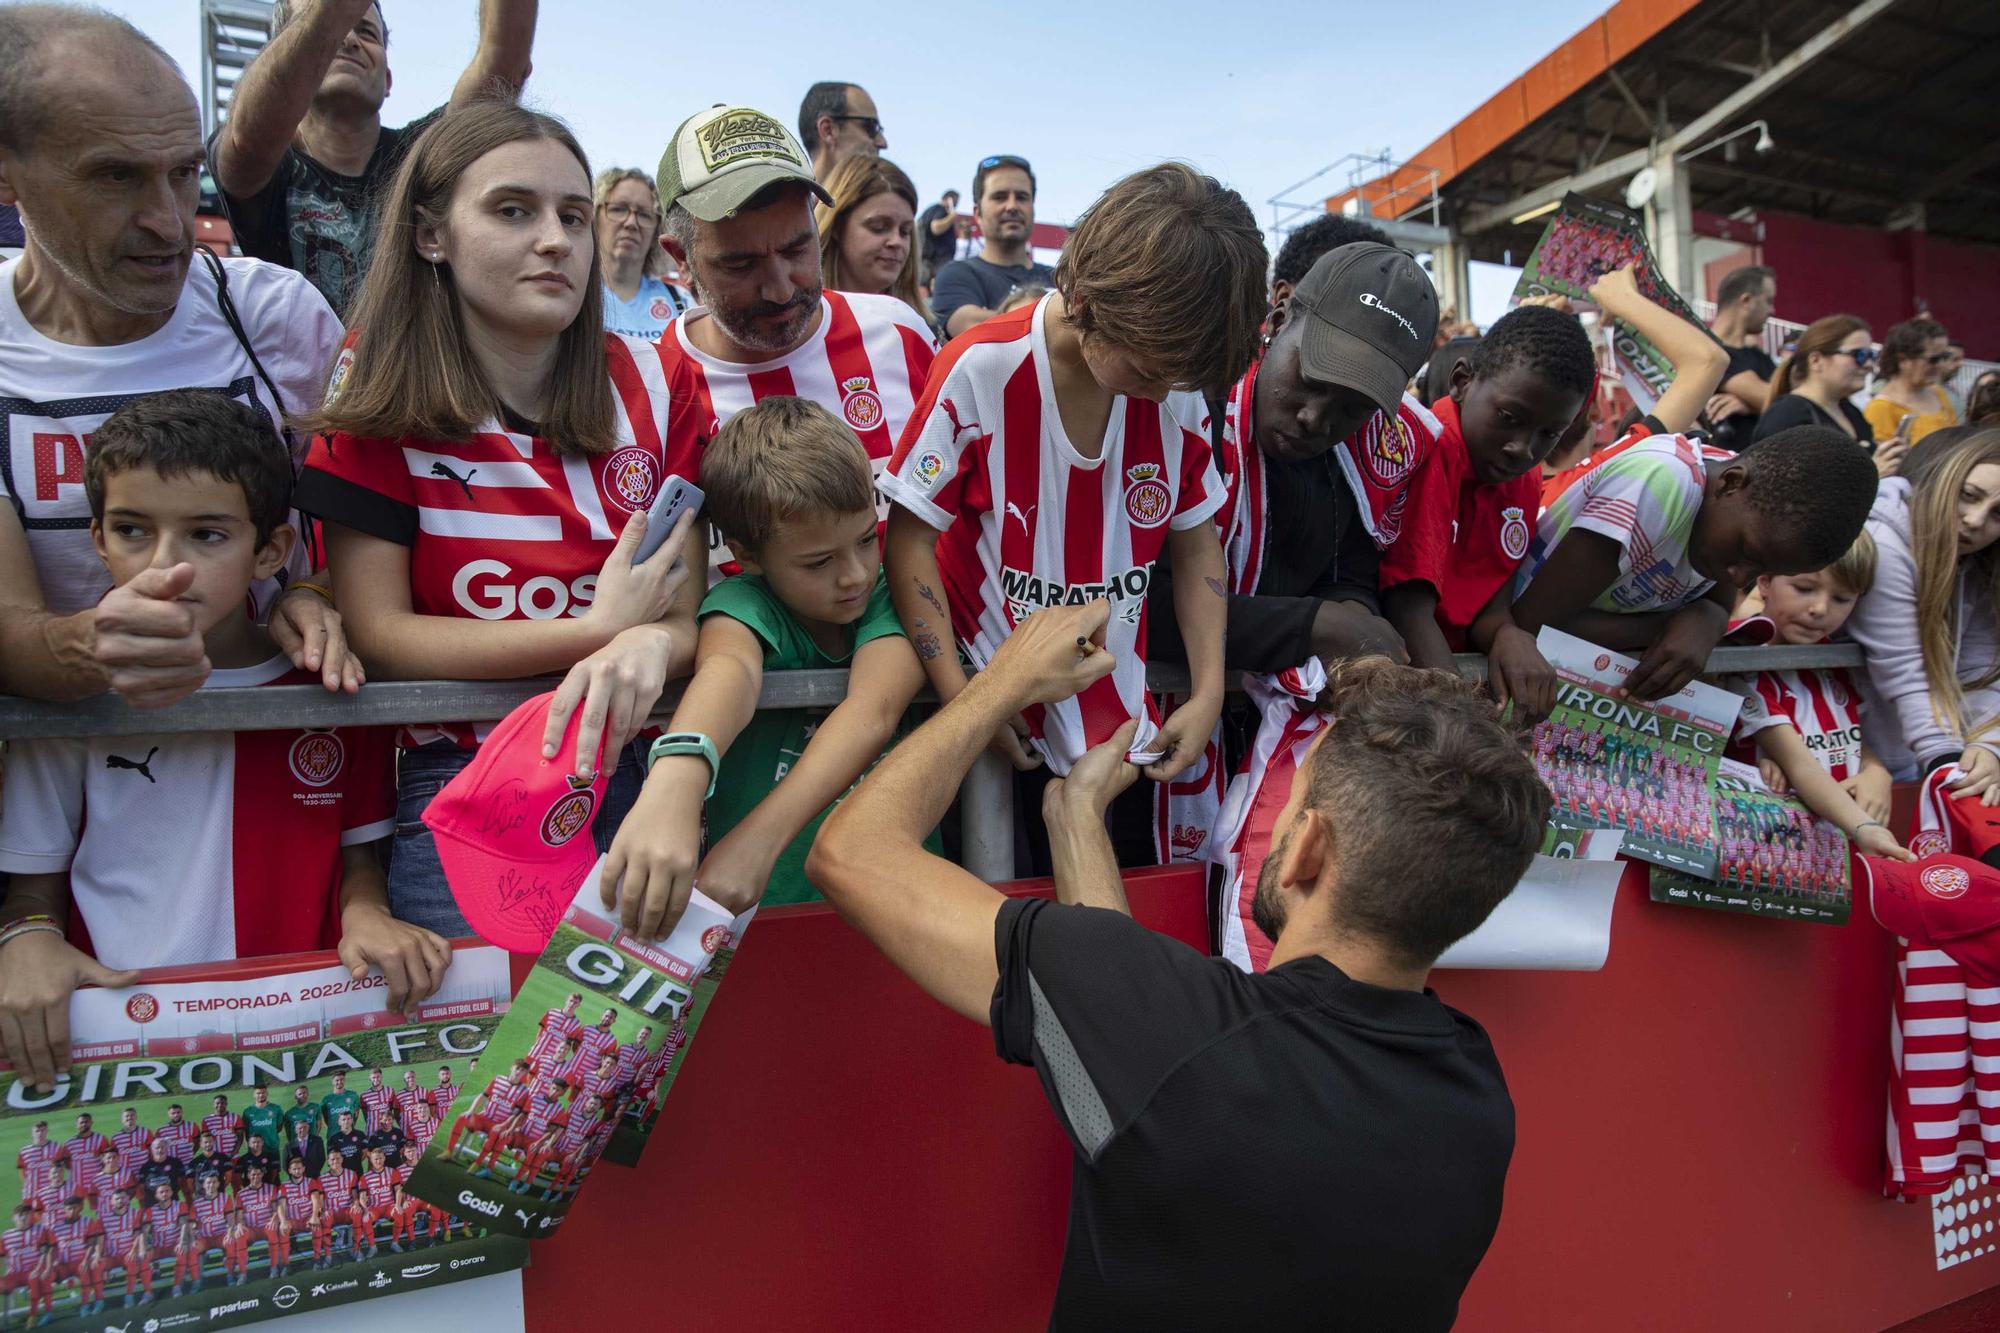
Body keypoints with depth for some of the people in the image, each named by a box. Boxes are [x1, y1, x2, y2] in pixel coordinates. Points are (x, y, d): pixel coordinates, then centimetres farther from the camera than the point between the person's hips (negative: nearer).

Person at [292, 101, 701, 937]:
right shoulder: (380, 401, -2)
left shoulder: (646, 385, 4)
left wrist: (648, 647, -23)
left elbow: (687, 614, 1)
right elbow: (378, 633, -6)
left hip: (638, 770, 2)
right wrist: (596, 631, -15)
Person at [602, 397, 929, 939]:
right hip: (761, 913, -1)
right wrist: (672, 783, -50)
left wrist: (760, 839, -35)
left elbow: (874, 711, -21)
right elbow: (728, 667, -30)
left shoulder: (891, 597, -2)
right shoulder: (743, 602, -6)